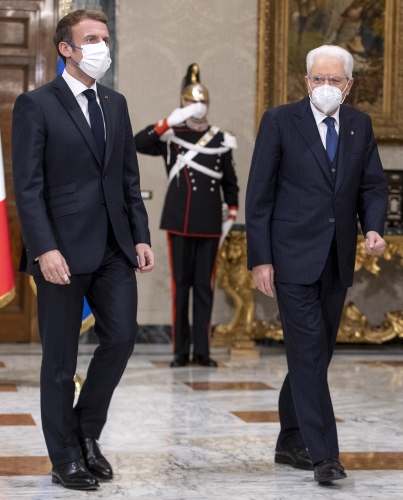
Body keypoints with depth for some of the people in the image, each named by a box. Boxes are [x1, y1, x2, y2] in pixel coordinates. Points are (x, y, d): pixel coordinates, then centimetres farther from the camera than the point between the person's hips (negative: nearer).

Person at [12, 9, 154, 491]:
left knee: (121, 336, 2)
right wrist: (44, 249, -18)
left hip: (114, 248, 6)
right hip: (64, 250, -5)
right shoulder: (36, 105, -5)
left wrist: (140, 236, 8)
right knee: (61, 359, 4)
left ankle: (87, 431, 24)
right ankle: (66, 458, 17)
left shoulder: (116, 104, 14)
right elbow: (27, 186, -11)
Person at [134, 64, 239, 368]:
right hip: (179, 222, -2)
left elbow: (230, 182, 14)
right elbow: (139, 143, -16)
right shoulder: (171, 137, 1)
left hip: (209, 225, 2)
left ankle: (202, 351, 9)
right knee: (181, 285, 2)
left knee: (205, 286, 4)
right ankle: (180, 351, 7)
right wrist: (169, 122, -23)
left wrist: (232, 216, 10)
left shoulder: (221, 141, 7)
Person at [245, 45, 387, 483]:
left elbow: (373, 185, 11)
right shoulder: (280, 121, -4)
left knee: (315, 354, 12)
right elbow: (259, 195, -5)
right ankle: (323, 454, -8)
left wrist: (373, 227, -10)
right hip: (294, 257, -5)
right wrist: (260, 258, -9)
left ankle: (290, 443, 25)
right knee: (308, 353, -9)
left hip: (337, 261, 5)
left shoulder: (360, 125, 10)